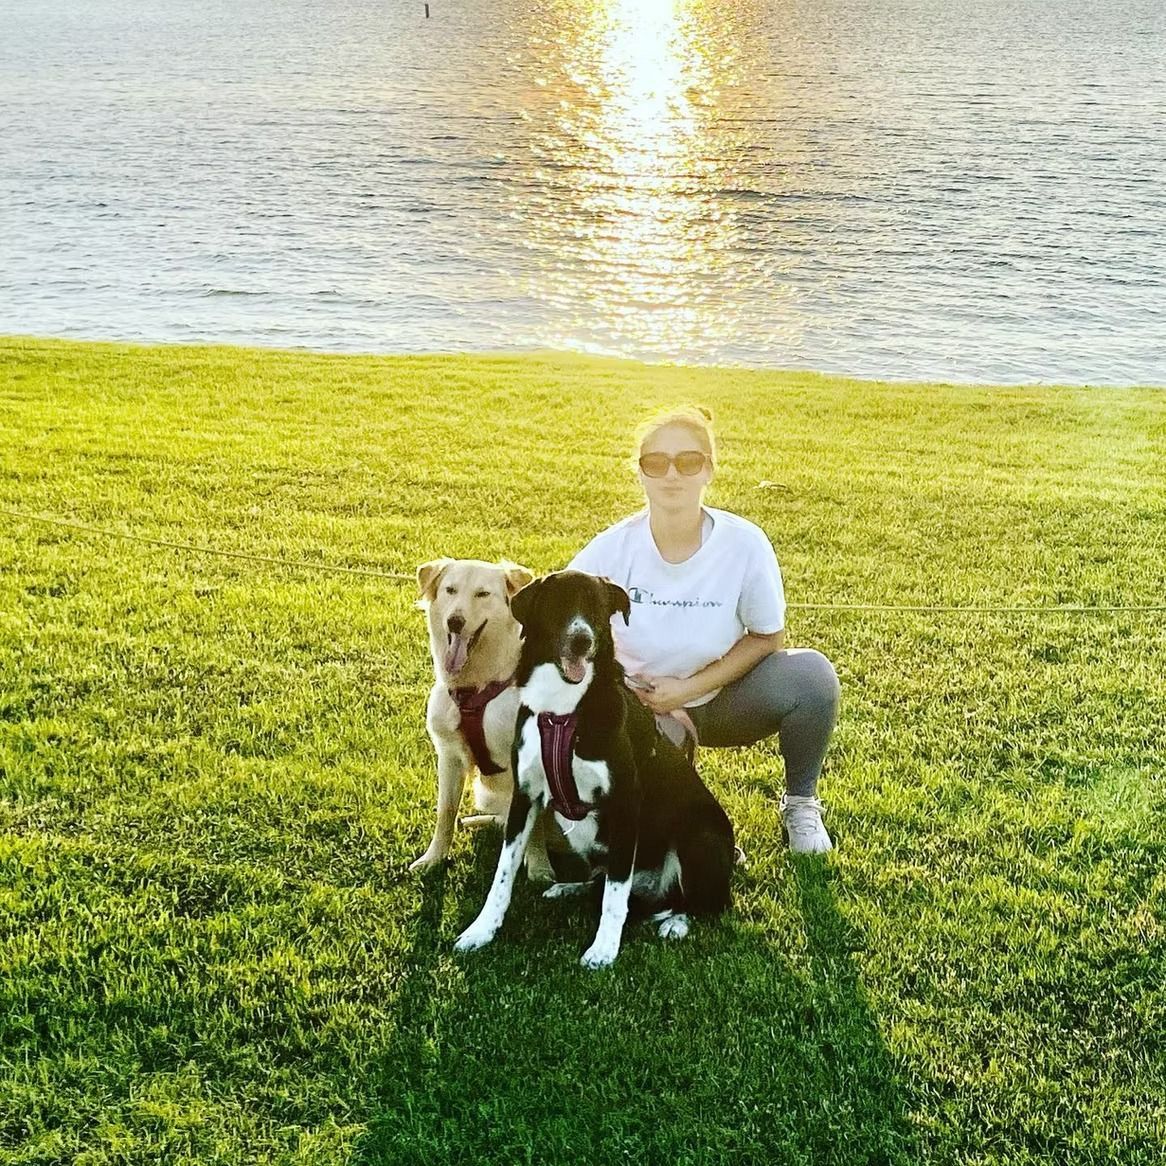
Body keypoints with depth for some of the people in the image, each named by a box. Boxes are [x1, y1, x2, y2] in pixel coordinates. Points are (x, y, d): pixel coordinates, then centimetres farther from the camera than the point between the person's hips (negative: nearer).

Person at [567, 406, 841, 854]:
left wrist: (690, 688, -17)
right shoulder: (615, 547, -17)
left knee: (812, 674, -27)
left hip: (722, 697, 1)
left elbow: (768, 636, -7)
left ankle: (800, 804, -1)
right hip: (641, 706, -1)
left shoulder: (744, 543, -18)